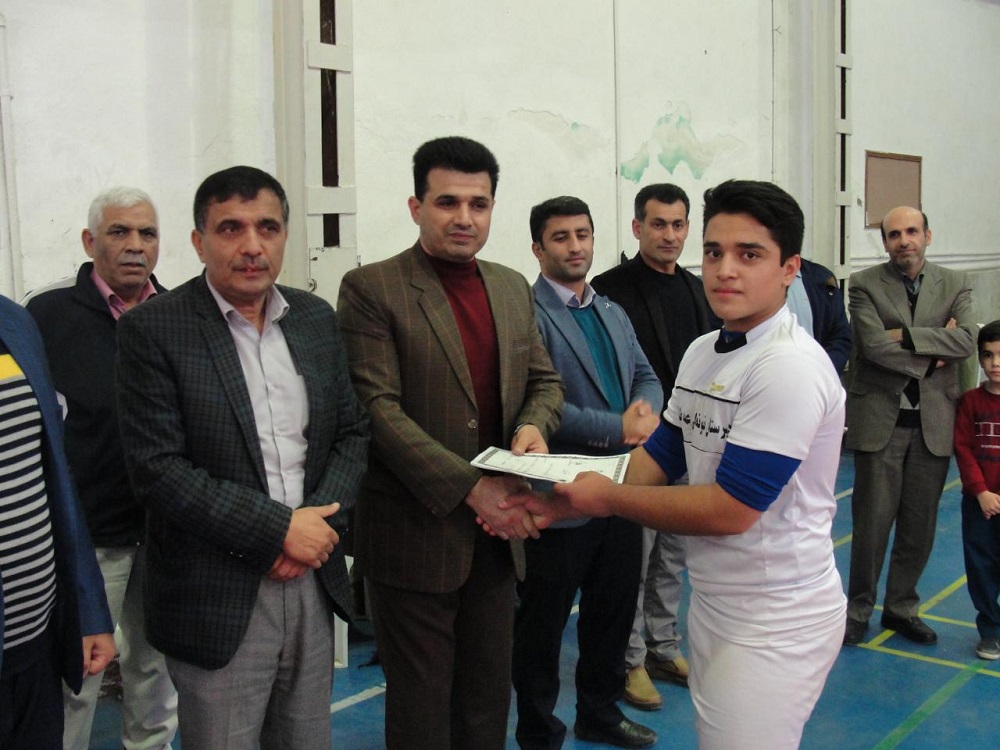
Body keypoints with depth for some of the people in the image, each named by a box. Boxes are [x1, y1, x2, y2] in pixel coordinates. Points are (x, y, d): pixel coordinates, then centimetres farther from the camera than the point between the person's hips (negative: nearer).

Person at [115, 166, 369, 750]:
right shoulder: (153, 328, -9)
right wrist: (279, 528, -16)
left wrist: (321, 519, -8)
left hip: (312, 583, 5)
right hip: (218, 596, -4)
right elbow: (157, 468, -15)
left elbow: (352, 432, 9)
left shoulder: (317, 319, 7)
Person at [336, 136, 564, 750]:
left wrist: (533, 425, -7)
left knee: (488, 699, 18)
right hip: (416, 534, -5)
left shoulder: (513, 288, 10)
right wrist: (470, 486, -23)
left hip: (497, 532, 6)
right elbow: (378, 409, -16)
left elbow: (545, 381, 17)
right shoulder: (371, 289, -10)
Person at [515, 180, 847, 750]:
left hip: (775, 626, -8)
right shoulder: (704, 351, 5)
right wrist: (570, 499, -5)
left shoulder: (790, 366, -22)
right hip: (714, 603, 8)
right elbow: (661, 455, 10)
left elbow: (728, 509, -23)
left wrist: (607, 498, -13)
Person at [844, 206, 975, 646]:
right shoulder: (865, 284, -2)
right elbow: (874, 345, -16)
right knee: (872, 521, 2)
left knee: (919, 525, 10)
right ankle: (859, 609, 18)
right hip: (880, 419, -3)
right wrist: (932, 356, -12)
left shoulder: (954, 285, 7)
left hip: (932, 422, 3)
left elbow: (967, 340, -10)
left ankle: (902, 607, 27)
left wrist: (906, 336, -17)